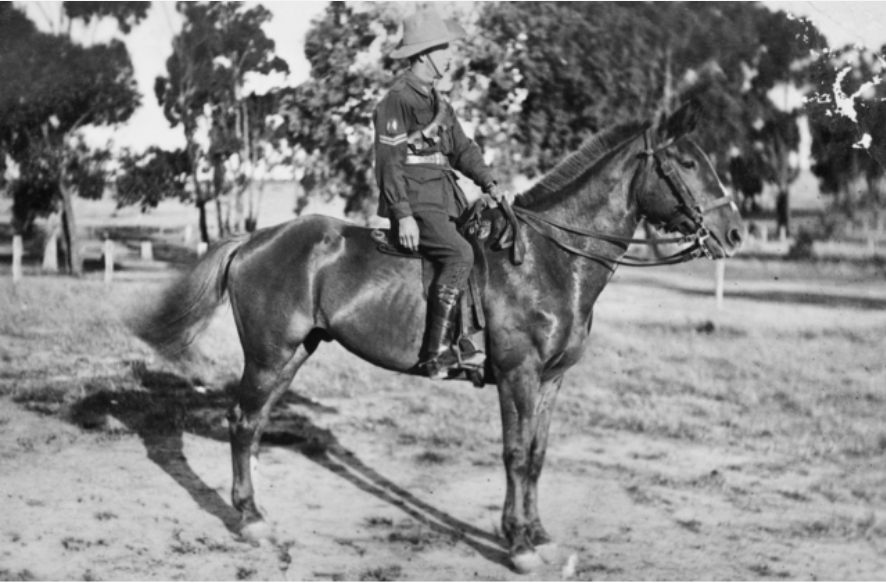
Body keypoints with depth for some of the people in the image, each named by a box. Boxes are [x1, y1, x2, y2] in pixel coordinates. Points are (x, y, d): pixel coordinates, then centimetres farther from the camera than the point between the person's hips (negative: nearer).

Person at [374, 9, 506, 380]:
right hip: (414, 203, -10)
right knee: (459, 254, -25)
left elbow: (463, 148, 20)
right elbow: (390, 161, -14)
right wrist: (403, 215, -20)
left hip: (441, 201, 10)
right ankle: (438, 353, -27)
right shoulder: (397, 100, -9)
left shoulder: (437, 103, 20)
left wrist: (488, 183, 4)